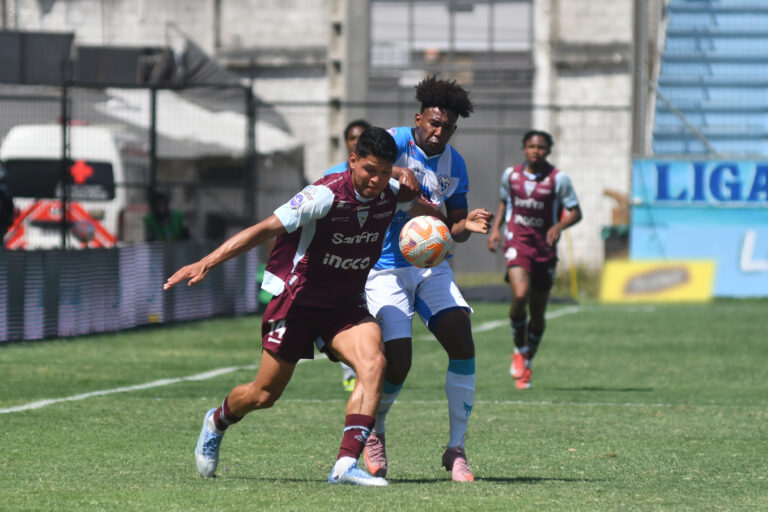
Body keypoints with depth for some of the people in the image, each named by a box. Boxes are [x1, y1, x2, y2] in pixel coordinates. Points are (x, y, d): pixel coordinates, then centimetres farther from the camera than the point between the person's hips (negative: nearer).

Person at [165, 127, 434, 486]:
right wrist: (206, 263, -30)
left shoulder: (392, 195, -6)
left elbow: (426, 211, 20)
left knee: (373, 363, -25)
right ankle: (216, 423, 41)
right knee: (264, 394, 5)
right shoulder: (325, 195, -25)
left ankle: (346, 465, -28)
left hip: (345, 305, 4)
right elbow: (266, 229, -25)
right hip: (297, 299, -4)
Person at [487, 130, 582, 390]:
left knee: (538, 312, 7)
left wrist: (559, 226, -23)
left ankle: (526, 367, 26)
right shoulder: (511, 174, 4)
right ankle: (520, 351, -2)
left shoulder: (558, 179, -5)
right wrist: (495, 227, 7)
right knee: (520, 296, -25)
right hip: (517, 243, 0)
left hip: (545, 248, 0)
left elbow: (575, 212, -3)